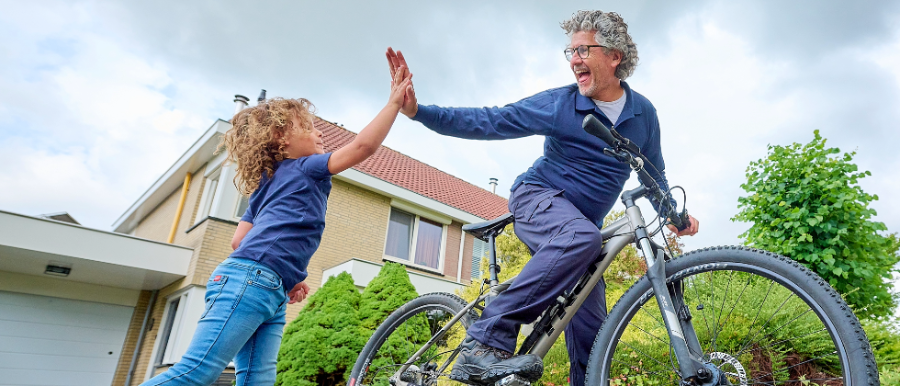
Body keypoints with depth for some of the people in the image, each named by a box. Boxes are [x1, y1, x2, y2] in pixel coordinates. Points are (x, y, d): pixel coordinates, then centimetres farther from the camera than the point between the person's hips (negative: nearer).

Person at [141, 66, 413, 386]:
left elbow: (239, 240, 21)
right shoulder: (304, 168, 6)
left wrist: (286, 276, 20)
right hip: (250, 280, -9)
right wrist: (395, 101, 0)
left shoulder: (268, 184, 29)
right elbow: (363, 146, -6)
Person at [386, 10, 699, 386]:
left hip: (584, 224, 5)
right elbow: (488, 121, -13)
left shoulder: (643, 113, 3)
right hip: (538, 199, -5)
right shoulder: (558, 103, -10)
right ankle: (485, 344, -39)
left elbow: (654, 176, 17)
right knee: (582, 237, -39)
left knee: (592, 328, -3)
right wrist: (417, 110, -23)